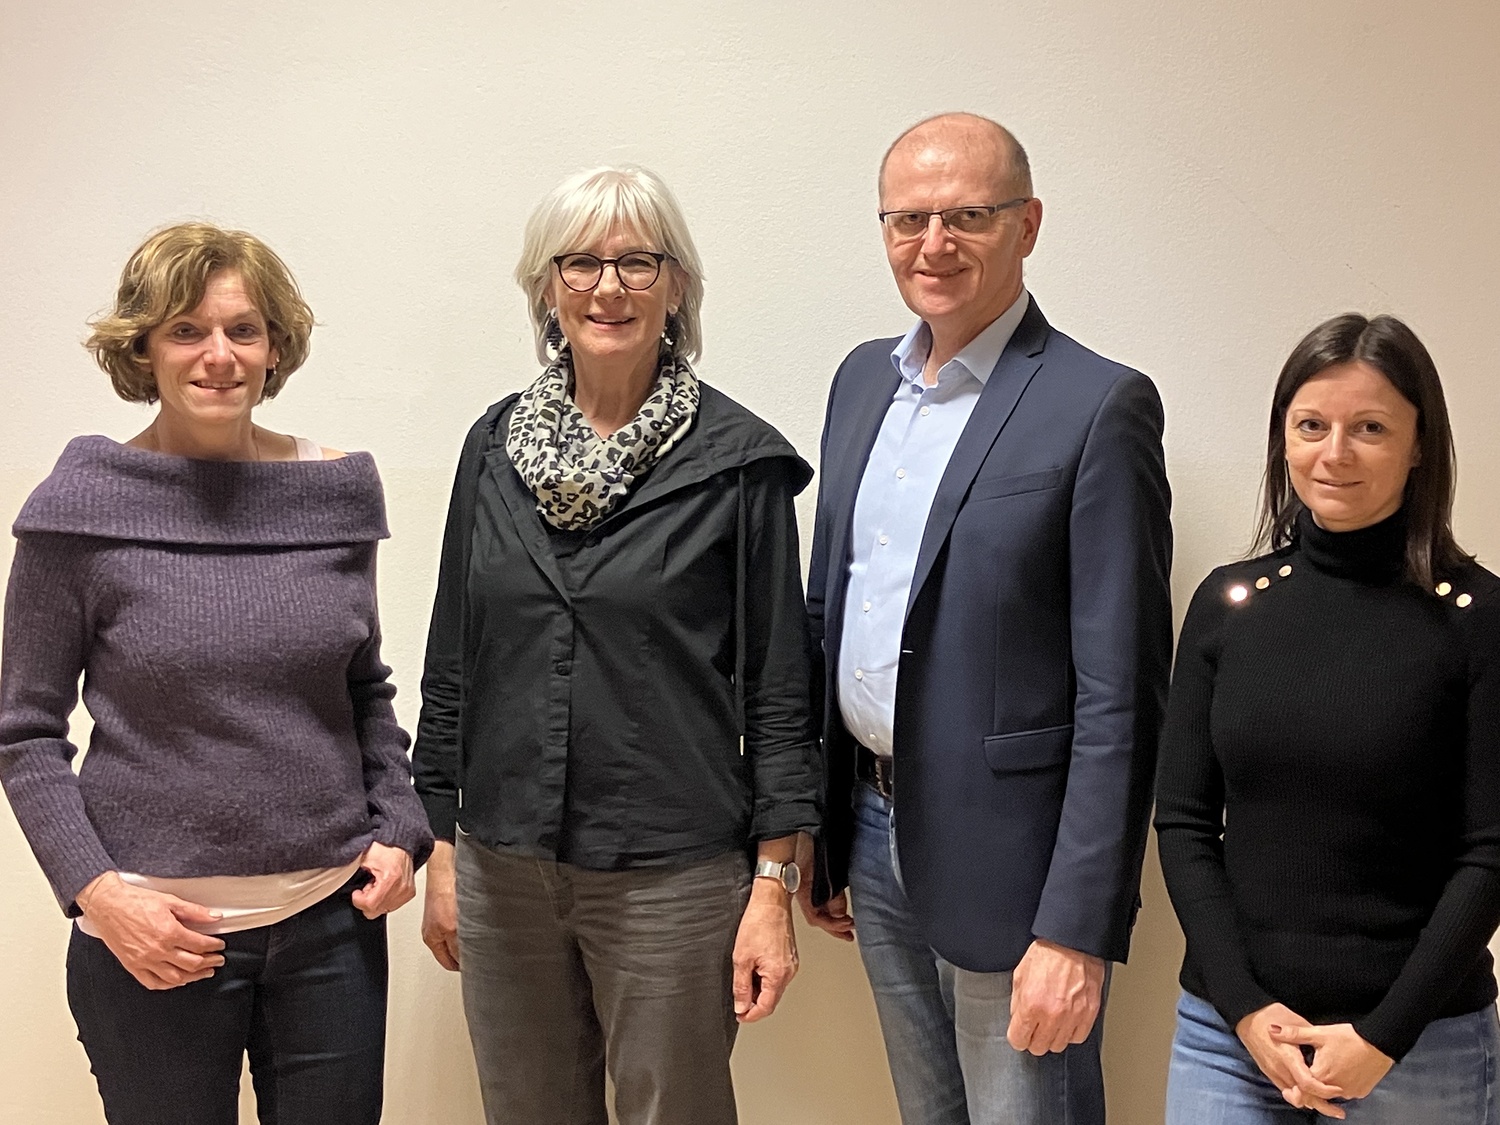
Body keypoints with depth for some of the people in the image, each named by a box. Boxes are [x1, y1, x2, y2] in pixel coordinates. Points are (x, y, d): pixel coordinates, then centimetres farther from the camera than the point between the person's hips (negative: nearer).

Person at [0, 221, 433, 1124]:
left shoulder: (338, 490, 2)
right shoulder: (83, 506, -7)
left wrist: (400, 828, 1)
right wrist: (96, 890, -13)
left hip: (334, 922, 3)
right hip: (155, 939, -3)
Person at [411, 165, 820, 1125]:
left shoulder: (737, 459, -7)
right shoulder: (498, 443, 5)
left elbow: (777, 685, -5)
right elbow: (452, 660, 10)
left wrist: (774, 886, -8)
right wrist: (441, 849, 10)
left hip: (671, 875, -3)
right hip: (504, 867, 4)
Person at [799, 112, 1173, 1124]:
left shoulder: (1099, 407, -14)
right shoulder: (864, 378, 8)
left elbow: (1121, 695, -17)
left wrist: (1079, 929, -19)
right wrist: (817, 832, 14)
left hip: (1004, 854, -6)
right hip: (873, 834, 7)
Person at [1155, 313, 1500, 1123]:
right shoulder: (1227, 602, 1)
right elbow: (1184, 822, 1)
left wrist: (1385, 1036, -11)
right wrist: (1244, 1005, -7)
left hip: (1420, 1040, -2)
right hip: (1227, 1026, 2)